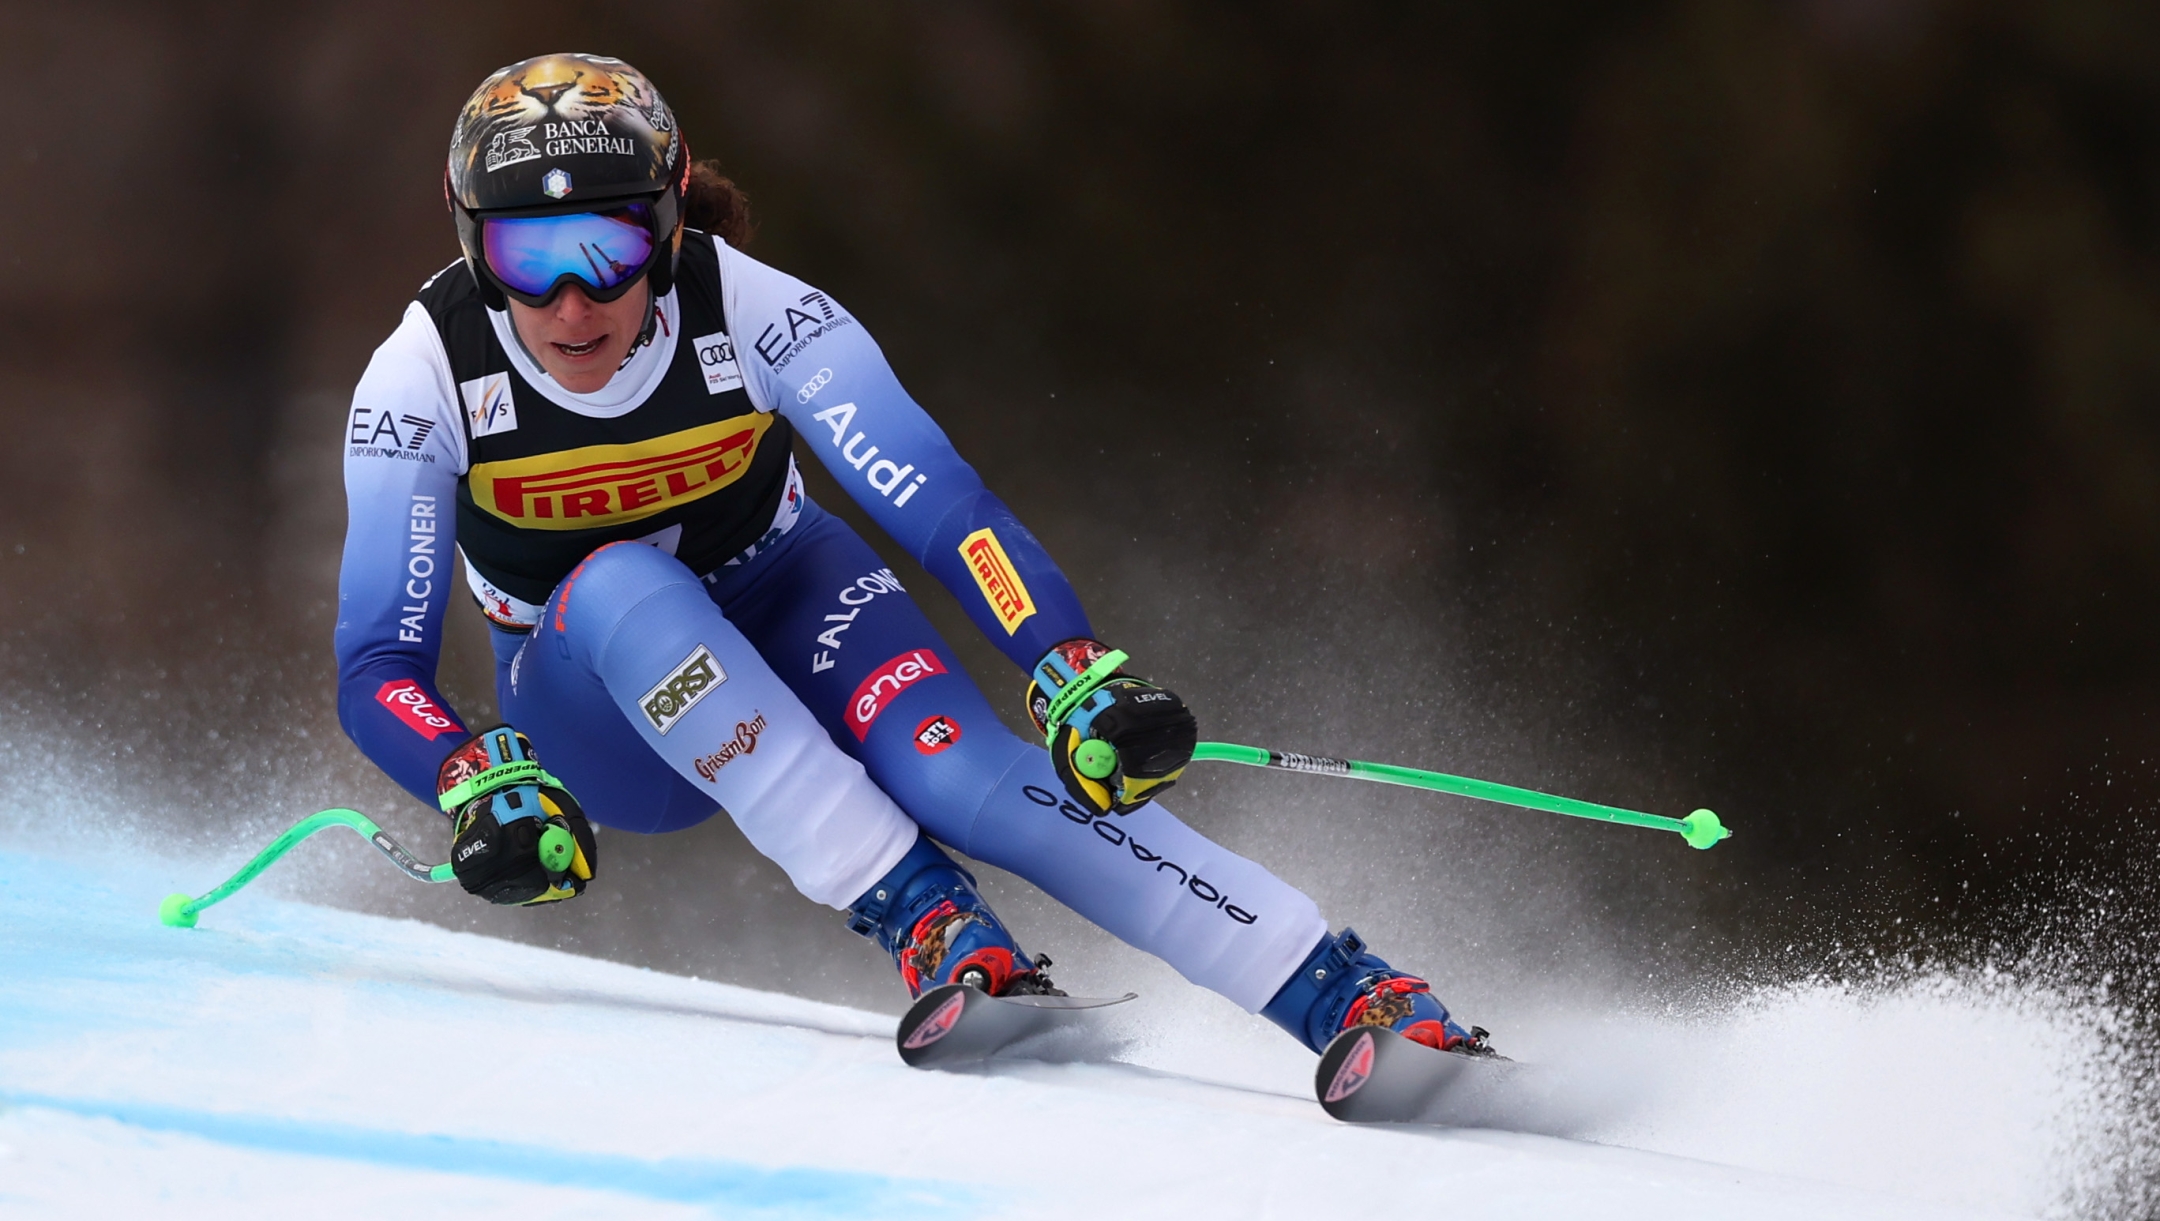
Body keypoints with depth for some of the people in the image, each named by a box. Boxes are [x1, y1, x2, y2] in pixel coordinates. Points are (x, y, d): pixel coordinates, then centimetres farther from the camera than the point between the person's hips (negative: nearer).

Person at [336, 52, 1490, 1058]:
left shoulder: (748, 313, -26)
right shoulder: (423, 379, -25)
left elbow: (947, 511, -32)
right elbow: (379, 667, -24)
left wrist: (1078, 673, -49)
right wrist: (476, 780, -46)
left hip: (783, 608, 0)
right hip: (599, 702, 0)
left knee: (965, 776, -30)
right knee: (622, 587, -36)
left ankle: (1353, 995, -37)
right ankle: (920, 914, -37)